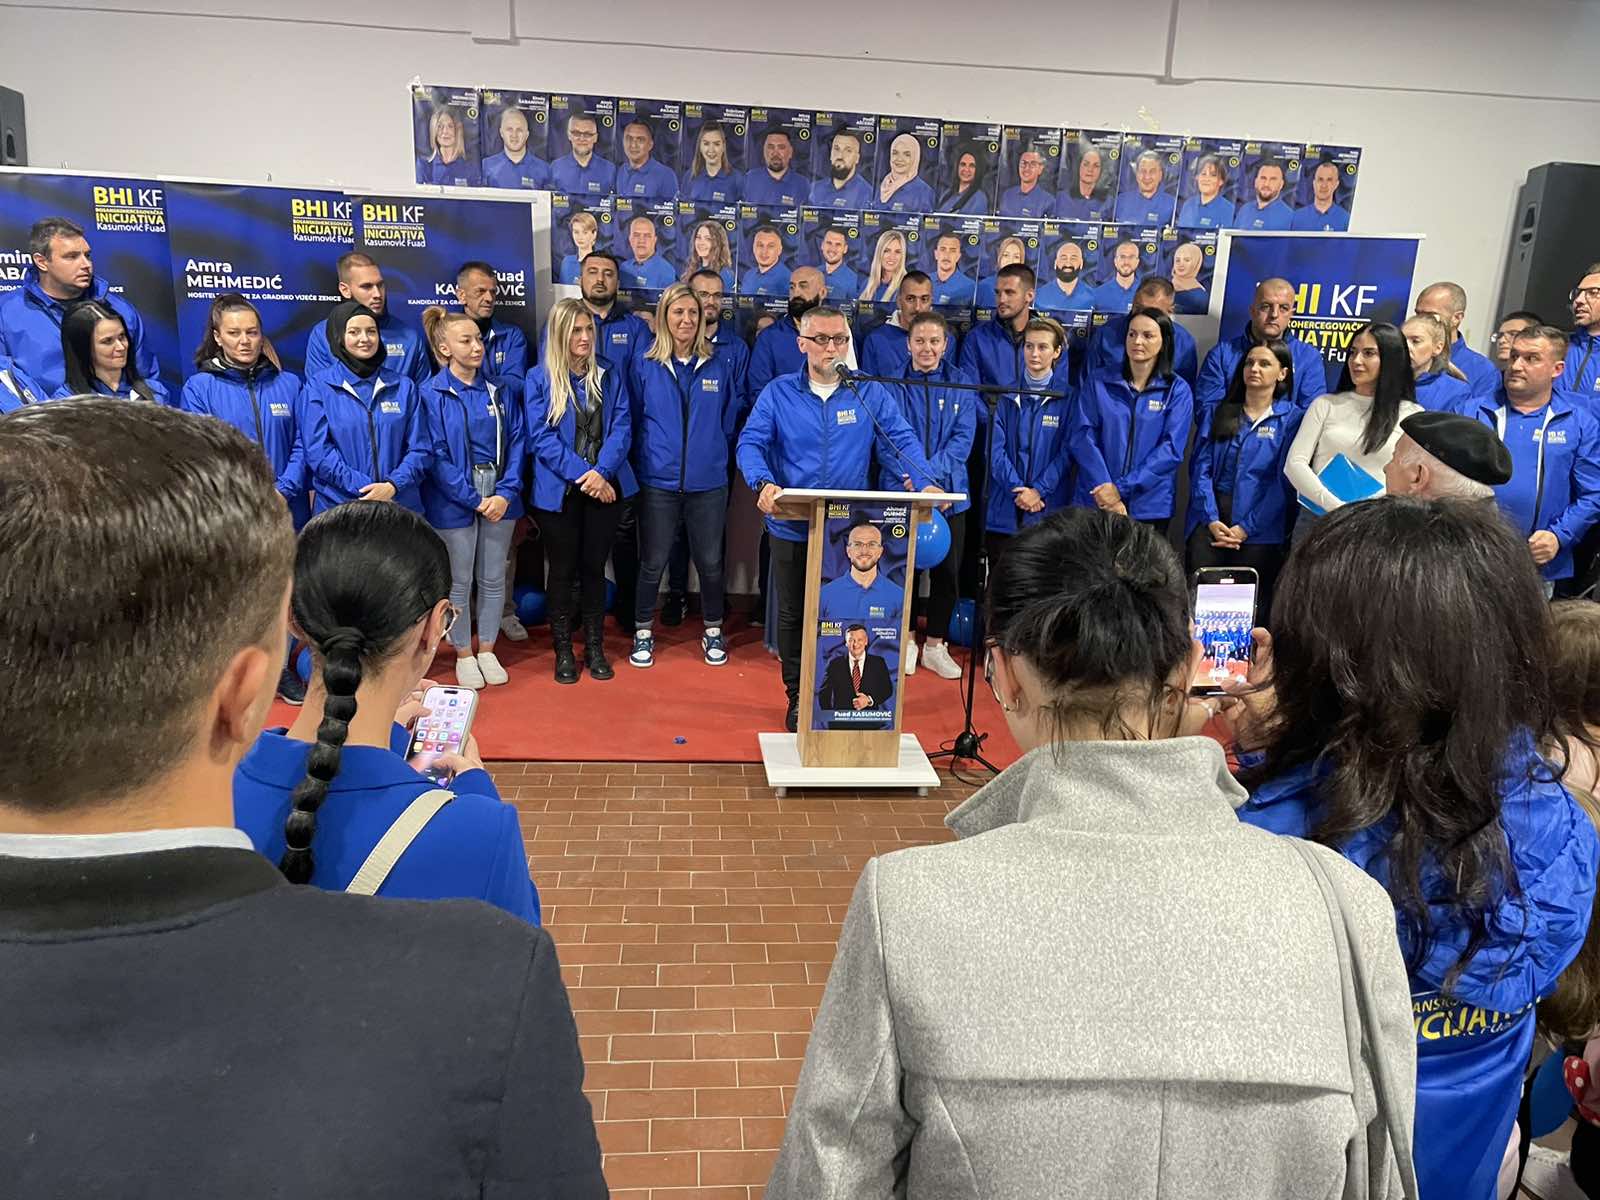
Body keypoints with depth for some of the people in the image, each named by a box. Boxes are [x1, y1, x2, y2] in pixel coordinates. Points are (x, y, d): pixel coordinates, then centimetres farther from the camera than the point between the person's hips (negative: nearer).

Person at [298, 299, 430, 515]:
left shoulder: (404, 387, 10)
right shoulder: (317, 388, 3)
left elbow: (420, 448, 4)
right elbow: (318, 452, -6)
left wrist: (392, 485, -13)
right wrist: (367, 490, -15)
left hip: (402, 506, 2)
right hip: (338, 507, -2)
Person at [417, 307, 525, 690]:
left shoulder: (499, 390, 5)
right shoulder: (432, 394, -7)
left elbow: (517, 442, 2)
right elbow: (436, 456, -11)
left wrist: (506, 493, -10)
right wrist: (474, 500, -15)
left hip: (499, 495, 4)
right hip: (454, 499, -3)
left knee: (493, 578, 11)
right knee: (459, 580, 7)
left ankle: (486, 650, 25)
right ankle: (464, 655, 21)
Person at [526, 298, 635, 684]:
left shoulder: (611, 373, 6)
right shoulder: (539, 378, -2)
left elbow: (621, 427, -2)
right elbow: (541, 437, -9)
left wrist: (601, 472, -17)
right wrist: (582, 475, -18)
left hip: (605, 487, 2)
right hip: (559, 489, -2)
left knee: (594, 567, 10)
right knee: (562, 570, 7)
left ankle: (595, 647, 23)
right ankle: (563, 651, 20)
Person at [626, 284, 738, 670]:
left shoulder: (717, 365, 4)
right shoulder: (643, 365, 0)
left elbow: (729, 421, 12)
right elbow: (633, 421, 6)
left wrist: (712, 452, 11)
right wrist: (644, 462, 6)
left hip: (708, 481, 1)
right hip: (658, 481, -1)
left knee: (710, 561, 8)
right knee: (652, 562, 6)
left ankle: (713, 632, 26)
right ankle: (643, 633, 23)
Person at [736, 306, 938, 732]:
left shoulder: (871, 394, 4)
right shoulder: (778, 393, 2)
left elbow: (900, 441, -3)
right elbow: (751, 443, -7)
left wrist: (924, 483, -22)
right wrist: (762, 483, -28)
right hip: (792, 528, 0)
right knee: (792, 614, 10)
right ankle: (798, 698, 26)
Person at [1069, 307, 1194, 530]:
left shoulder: (1178, 390, 2)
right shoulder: (1098, 382, 5)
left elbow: (1171, 448, -7)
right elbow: (1081, 435, -5)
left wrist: (1122, 488, -17)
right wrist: (1105, 487, -18)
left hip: (1149, 507, 0)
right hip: (1095, 501, 1)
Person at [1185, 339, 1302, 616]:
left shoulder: (1292, 419, 3)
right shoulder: (1218, 413, 12)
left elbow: (1284, 480, -4)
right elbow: (1201, 468, 3)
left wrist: (1246, 528, -11)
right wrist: (1212, 520, -11)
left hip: (1259, 529, -2)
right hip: (1210, 521, 2)